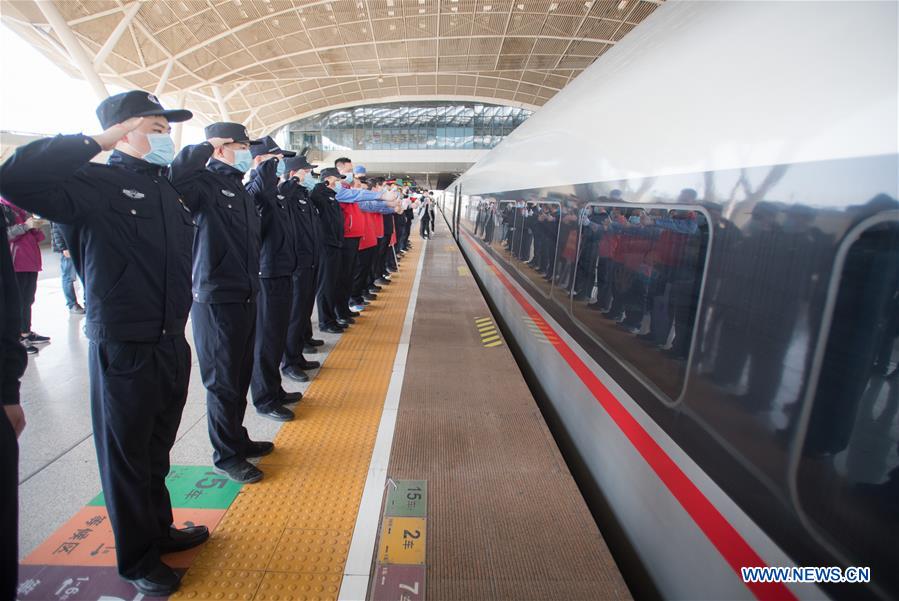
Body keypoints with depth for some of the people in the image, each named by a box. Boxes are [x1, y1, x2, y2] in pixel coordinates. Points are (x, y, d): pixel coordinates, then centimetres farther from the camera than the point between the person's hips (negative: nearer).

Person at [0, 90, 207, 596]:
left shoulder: (169, 188, 10)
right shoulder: (97, 183, -10)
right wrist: (97, 142, -22)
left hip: (173, 344, 7)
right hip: (123, 350, -6)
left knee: (157, 450, 22)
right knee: (127, 457, 11)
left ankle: (159, 529, 43)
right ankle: (138, 560, 31)